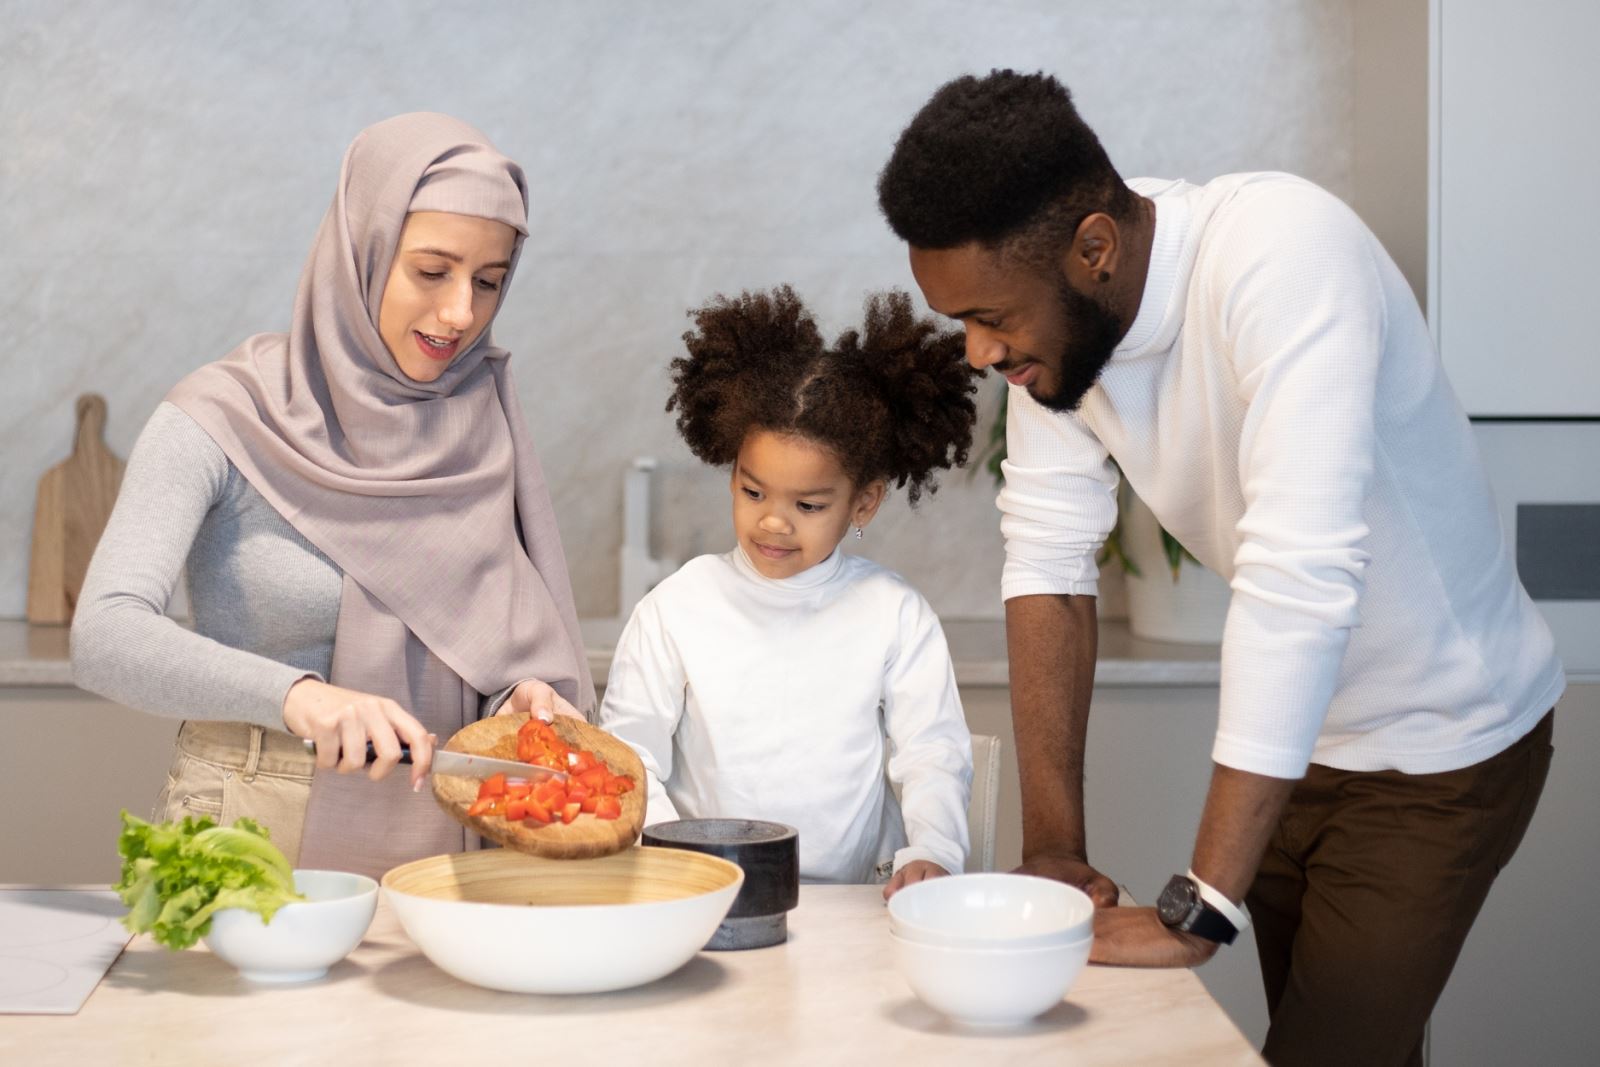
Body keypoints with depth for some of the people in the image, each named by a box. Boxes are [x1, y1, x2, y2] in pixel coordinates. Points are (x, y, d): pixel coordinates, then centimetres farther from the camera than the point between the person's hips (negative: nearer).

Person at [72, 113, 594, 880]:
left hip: (432, 840, 4)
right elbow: (105, 637, -17)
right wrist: (293, 693, -31)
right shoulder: (224, 420, -5)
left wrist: (524, 693, -9)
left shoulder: (479, 415, 8)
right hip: (251, 844, -3)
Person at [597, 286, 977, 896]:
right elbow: (628, 751, 3)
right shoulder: (676, 609, 3)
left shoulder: (894, 616, 4)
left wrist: (931, 851, -13)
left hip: (854, 902, 0)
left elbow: (933, 755, 5)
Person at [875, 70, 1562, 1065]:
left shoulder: (1282, 250, -33)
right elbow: (1049, 557, -9)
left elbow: (1299, 576, -40)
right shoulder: (1049, 308, -13)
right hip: (1294, 737, 6)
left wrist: (1199, 910, -38)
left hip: (1442, 746, -6)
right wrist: (1054, 850, -13)